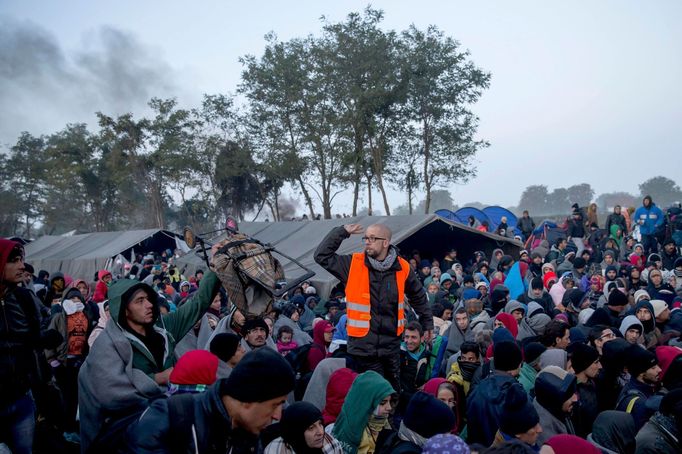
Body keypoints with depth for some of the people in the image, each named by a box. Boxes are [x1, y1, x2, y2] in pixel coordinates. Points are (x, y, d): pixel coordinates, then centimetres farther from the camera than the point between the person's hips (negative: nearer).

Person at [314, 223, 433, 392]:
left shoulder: (402, 268, -2)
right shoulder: (353, 264, -6)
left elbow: (418, 296, 14)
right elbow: (322, 255, -8)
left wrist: (427, 323, 20)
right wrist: (342, 232, -12)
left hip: (391, 344, 2)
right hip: (363, 345, -2)